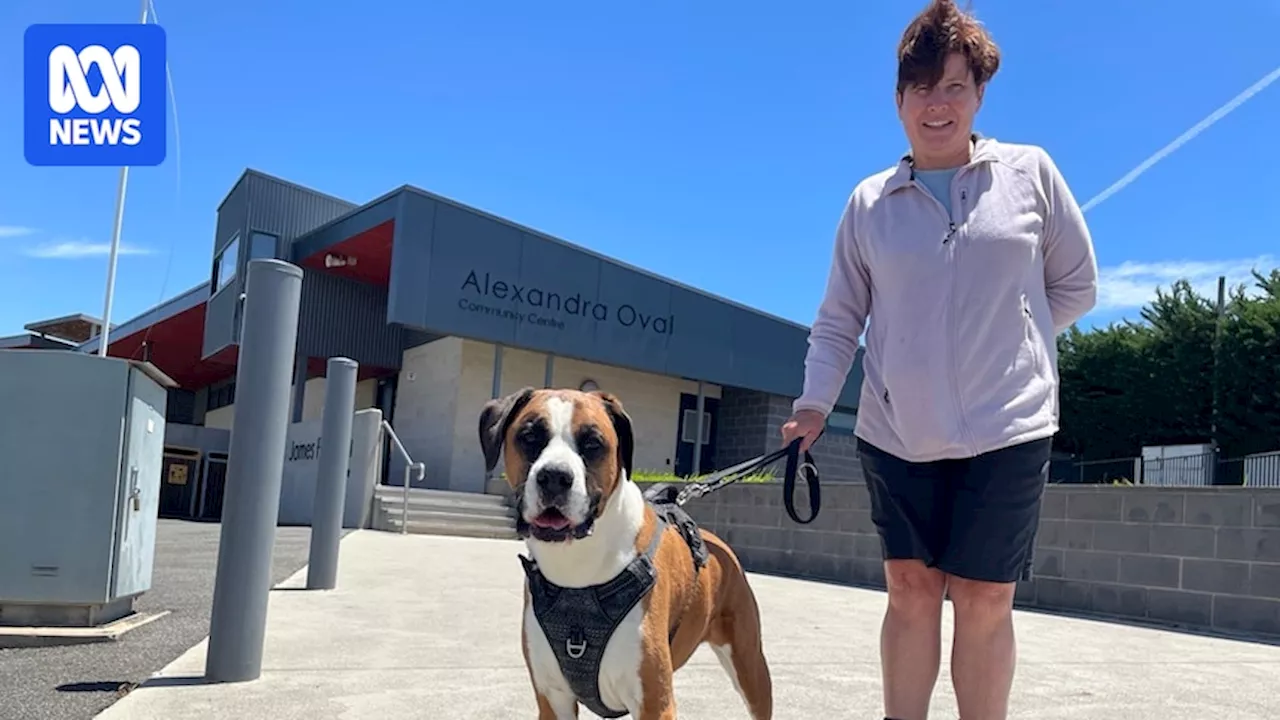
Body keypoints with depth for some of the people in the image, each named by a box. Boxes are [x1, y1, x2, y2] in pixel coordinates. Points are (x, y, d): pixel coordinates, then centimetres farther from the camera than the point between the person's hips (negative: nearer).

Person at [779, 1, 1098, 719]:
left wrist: (1003, 340, 4)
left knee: (983, 599, 2)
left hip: (1006, 429, -1)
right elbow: (838, 320, 5)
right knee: (911, 589, 7)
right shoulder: (869, 201, 6)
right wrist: (814, 405, -5)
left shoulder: (1031, 172, 3)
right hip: (897, 433, 2)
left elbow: (1077, 286, 10)